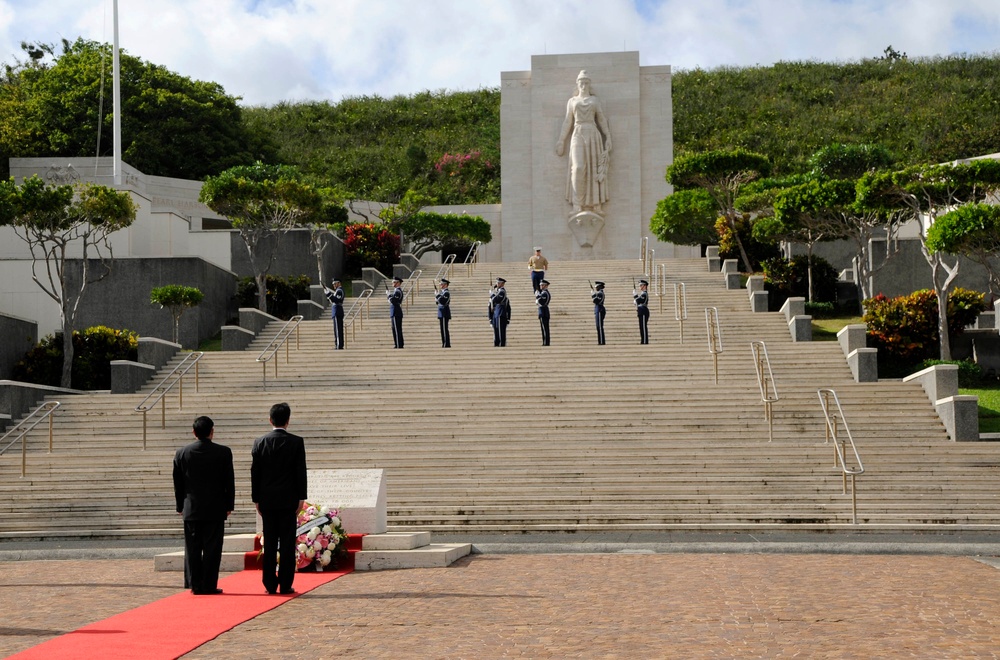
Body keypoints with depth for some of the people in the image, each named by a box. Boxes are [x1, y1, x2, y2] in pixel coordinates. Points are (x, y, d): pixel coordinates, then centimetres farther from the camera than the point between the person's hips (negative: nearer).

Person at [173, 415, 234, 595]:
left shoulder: (182, 453, 0)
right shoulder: (223, 452, -5)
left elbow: (178, 483, 6)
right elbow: (229, 481, -1)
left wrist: (180, 506, 14)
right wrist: (229, 505, 7)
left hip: (191, 509, 2)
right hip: (215, 509, -2)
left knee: (192, 549, 7)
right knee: (212, 548, 2)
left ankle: (195, 585, 8)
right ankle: (209, 585, 2)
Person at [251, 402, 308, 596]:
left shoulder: (260, 442, 1)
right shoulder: (296, 442, -5)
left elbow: (255, 472, 4)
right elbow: (301, 472, -5)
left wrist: (257, 499, 10)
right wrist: (301, 498, 1)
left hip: (267, 500, 2)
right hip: (288, 500, -2)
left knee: (269, 544, 6)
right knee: (287, 543, 1)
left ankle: (270, 584, 7)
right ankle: (285, 585, -1)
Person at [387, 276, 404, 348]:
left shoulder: (397, 291, -14)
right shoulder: (398, 290, 18)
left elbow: (393, 301, -23)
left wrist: (389, 295, -9)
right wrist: (389, 295, 12)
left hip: (395, 314, -10)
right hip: (398, 313, 10)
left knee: (396, 329, -9)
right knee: (398, 329, 12)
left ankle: (398, 345, -9)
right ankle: (399, 344, 15)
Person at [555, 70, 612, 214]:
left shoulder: (595, 100, 12)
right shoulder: (572, 101, 13)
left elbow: (602, 120, 10)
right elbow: (567, 122, 11)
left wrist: (608, 137, 2)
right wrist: (561, 140, 5)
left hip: (593, 135, 1)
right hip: (578, 136, -1)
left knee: (594, 169, -4)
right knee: (579, 168, -18)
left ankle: (595, 204, -2)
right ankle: (577, 203, -15)